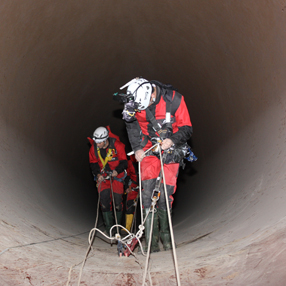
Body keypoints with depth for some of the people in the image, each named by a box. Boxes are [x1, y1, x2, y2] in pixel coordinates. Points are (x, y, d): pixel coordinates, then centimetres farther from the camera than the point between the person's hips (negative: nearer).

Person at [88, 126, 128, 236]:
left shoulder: (117, 146, -17)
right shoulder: (94, 148, -8)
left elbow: (123, 162, -11)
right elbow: (93, 163, 5)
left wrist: (117, 171, -29)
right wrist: (97, 174, -12)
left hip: (116, 174, -2)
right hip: (102, 176, 2)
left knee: (117, 199, -4)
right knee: (104, 197, -13)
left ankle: (117, 225, 14)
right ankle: (109, 226, -5)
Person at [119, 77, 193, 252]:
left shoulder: (174, 100, -20)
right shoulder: (135, 103, -12)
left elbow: (187, 129, -12)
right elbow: (132, 125, 8)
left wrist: (172, 140, -29)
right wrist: (137, 148, -2)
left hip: (171, 148, -1)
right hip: (149, 147, 1)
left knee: (166, 191, -5)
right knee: (148, 187, -13)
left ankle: (165, 233, 15)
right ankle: (151, 238, -6)